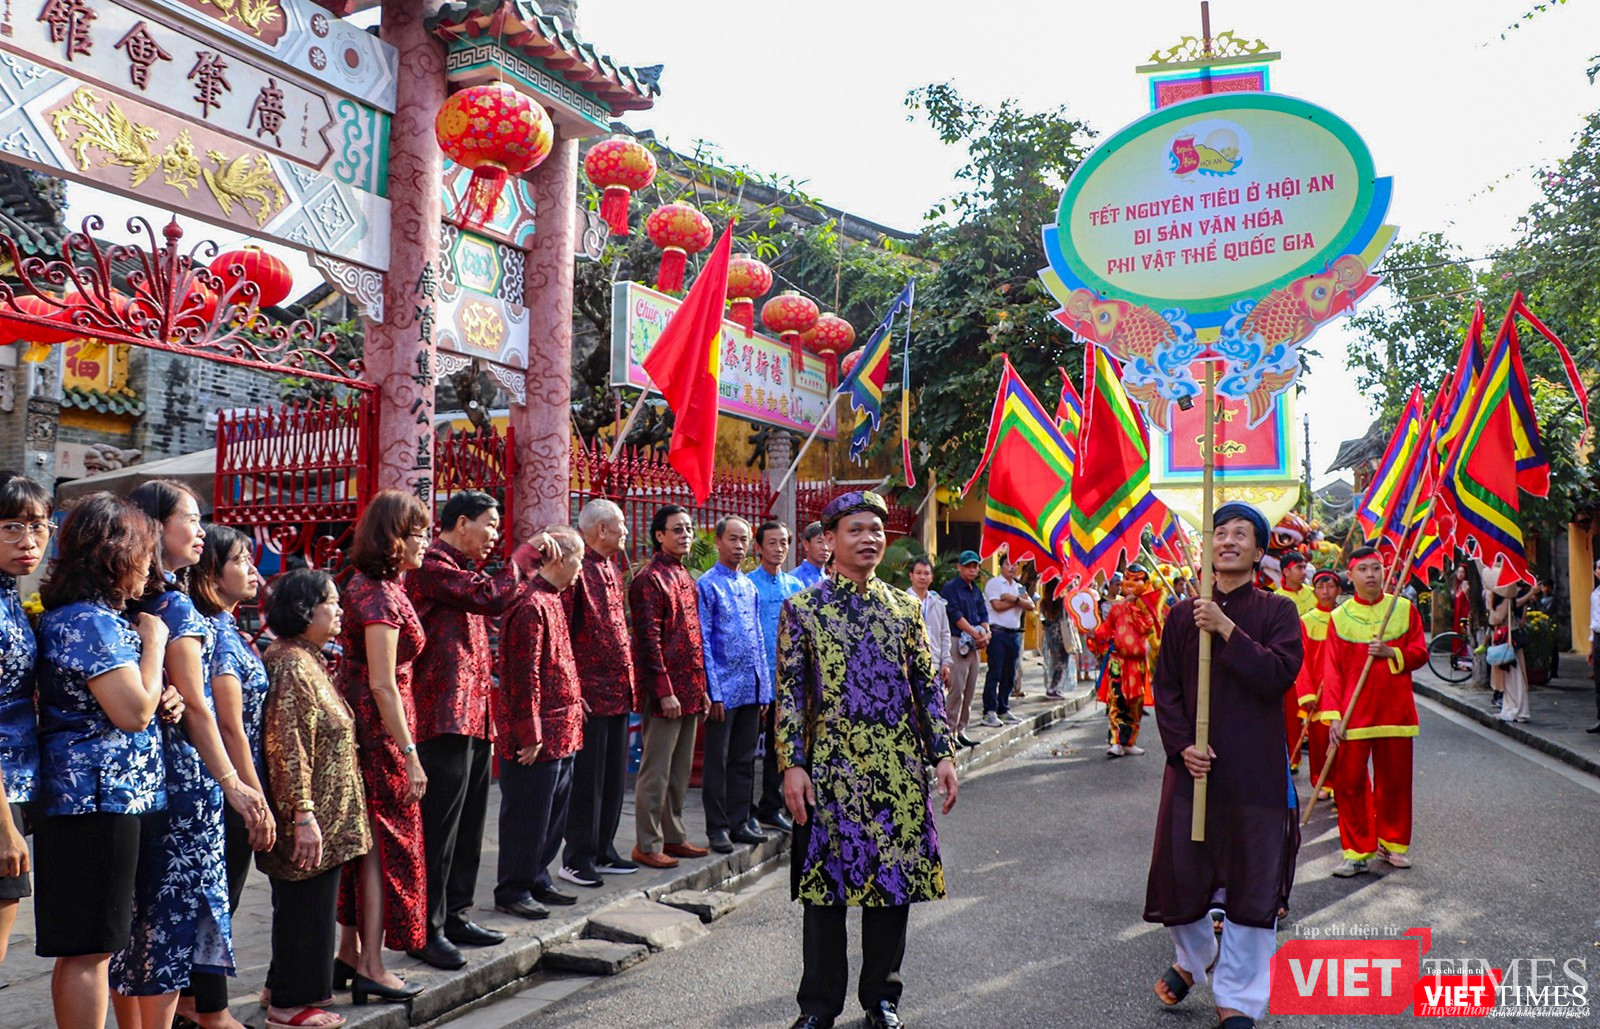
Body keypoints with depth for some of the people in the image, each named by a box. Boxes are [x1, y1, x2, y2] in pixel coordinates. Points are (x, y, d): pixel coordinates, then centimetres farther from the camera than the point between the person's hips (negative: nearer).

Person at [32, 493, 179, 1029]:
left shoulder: (97, 616, 14)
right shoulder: (89, 621, -16)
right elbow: (134, 712, -21)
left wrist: (163, 699, 5)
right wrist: (153, 640, -9)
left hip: (110, 798, 10)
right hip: (98, 799, -10)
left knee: (86, 945, 16)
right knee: (89, 948, -3)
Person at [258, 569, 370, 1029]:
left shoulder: (307, 660, 12)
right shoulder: (291, 664, -20)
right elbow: (287, 748, -25)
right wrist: (303, 815, -26)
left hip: (324, 815, 10)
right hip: (312, 820, -10)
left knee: (299, 904, 20)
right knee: (307, 904, 2)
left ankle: (284, 987, 34)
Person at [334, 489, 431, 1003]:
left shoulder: (367, 584, 11)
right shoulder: (381, 595, -18)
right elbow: (383, 684, -21)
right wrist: (410, 755, -20)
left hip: (360, 724, 9)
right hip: (379, 729, -9)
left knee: (366, 841, 16)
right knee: (387, 842, 0)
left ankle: (350, 954, 26)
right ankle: (372, 968, 9)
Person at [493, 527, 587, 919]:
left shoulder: (551, 599, 14)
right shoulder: (531, 604, -18)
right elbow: (524, 675, -21)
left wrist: (572, 710, 18)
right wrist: (530, 733, -20)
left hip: (560, 732, 10)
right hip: (537, 736, -10)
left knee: (553, 813, 18)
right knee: (526, 816, 3)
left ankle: (537, 881, 30)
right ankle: (512, 891, 16)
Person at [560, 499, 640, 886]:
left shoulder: (613, 567, 15)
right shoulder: (578, 568, -14)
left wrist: (629, 679, 16)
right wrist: (570, 688, -19)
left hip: (619, 690, 9)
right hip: (590, 692, -9)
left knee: (614, 775, 15)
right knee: (586, 777, 0)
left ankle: (603, 851, 26)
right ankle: (577, 858, 12)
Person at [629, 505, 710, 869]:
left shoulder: (686, 577, 16)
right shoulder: (650, 579, -10)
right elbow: (649, 641, -16)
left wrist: (701, 687, 16)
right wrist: (665, 691, -18)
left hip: (690, 689, 8)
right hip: (665, 691, -8)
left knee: (681, 769, 15)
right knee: (656, 770, -1)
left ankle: (674, 835, 26)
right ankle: (647, 845, 9)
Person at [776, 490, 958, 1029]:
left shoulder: (905, 607, 8)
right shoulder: (803, 608, 0)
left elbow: (928, 686, 9)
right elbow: (790, 693, -2)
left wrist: (943, 754, 3)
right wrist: (792, 764, -9)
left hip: (899, 768, 3)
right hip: (830, 766, -2)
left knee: (894, 879, 9)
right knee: (826, 883, 5)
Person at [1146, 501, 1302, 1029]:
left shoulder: (1277, 611, 0)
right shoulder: (1182, 615, 6)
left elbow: (1279, 675, -15)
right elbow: (1166, 688, 5)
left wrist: (1228, 630, -20)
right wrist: (1182, 745, -8)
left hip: (1255, 771, -2)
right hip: (1192, 766, 2)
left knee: (1251, 885, 5)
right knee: (1181, 872, 8)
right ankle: (1194, 959, 38)